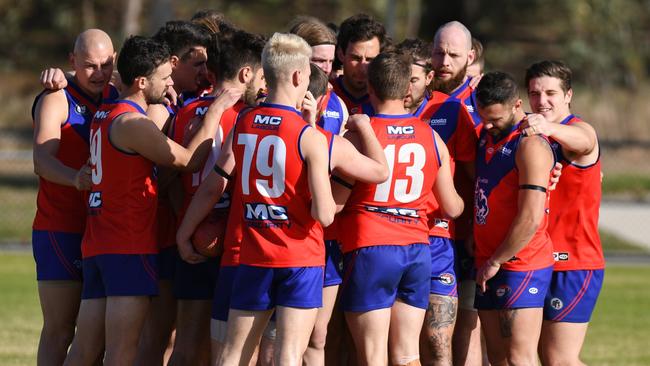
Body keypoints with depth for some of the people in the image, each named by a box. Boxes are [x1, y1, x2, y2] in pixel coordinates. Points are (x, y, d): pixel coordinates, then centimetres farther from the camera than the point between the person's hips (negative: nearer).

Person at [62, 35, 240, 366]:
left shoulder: (104, 114, 15)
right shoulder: (131, 123, -13)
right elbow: (189, 159, -12)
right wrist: (216, 111, -4)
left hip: (95, 244, 9)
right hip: (130, 246, -9)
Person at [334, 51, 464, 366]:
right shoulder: (431, 137, 6)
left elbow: (335, 201, -8)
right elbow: (452, 207, 12)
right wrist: (462, 202, 36)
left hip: (370, 249, -4)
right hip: (417, 249, 4)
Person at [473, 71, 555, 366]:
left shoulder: (531, 145, -14)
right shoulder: (486, 135, 13)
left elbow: (530, 219, -20)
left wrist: (495, 263, -12)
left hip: (522, 266, -9)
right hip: (487, 266, 9)